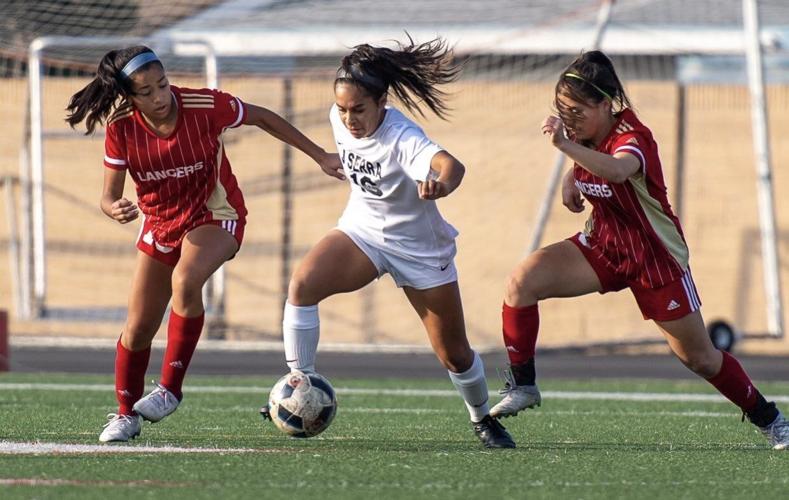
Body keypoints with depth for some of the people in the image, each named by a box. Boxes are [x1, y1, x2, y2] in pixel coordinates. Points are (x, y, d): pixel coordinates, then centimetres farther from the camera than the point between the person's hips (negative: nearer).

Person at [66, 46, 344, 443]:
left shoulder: (205, 106, -24)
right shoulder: (121, 127, -18)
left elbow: (263, 118, -7)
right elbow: (109, 196, -12)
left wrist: (320, 156, -3)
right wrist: (116, 210, -37)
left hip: (215, 216, -3)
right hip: (159, 224, 3)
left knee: (186, 279, -35)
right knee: (138, 329, 4)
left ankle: (170, 388, -22)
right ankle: (126, 414, 29)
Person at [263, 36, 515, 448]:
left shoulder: (402, 139, -33)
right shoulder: (339, 120, -14)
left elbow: (451, 165, -55)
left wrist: (439, 186, -76)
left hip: (421, 250, -4)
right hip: (362, 231, 4)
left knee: (454, 354, 6)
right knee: (302, 284, -26)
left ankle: (482, 419, 35)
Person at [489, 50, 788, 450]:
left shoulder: (632, 138, -27)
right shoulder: (586, 134, -7)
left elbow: (617, 170, -54)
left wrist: (565, 146, -68)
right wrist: (571, 180, -3)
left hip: (656, 257, -6)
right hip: (603, 247, 6)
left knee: (699, 358, 4)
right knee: (523, 281, -19)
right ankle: (522, 386, -11)